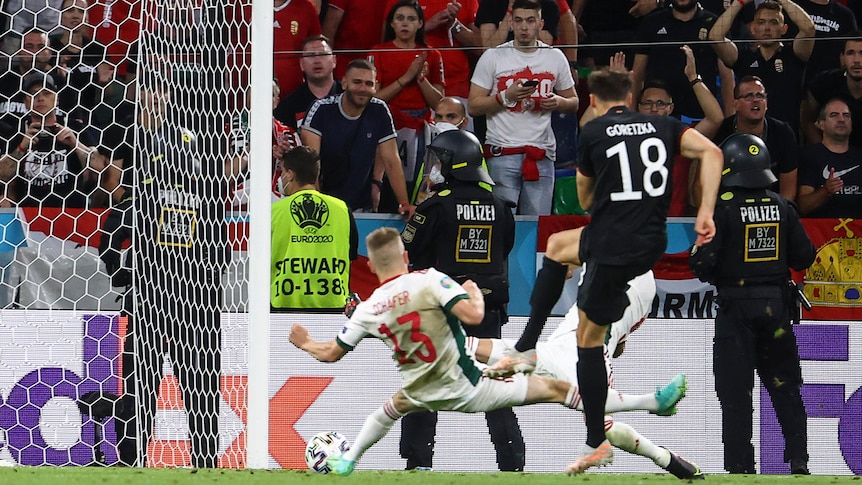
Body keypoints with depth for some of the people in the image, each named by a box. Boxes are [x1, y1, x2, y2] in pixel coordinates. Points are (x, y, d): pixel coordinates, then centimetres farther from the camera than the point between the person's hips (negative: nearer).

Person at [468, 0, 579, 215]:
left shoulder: (555, 57, 11)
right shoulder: (493, 57, 4)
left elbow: (573, 102, 20)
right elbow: (473, 106, 2)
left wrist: (558, 102, -3)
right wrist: (506, 96, -12)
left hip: (542, 153, 2)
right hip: (503, 152, -2)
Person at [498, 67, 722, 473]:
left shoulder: (592, 133, 2)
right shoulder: (662, 126, 11)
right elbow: (711, 151, -5)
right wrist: (705, 212, -7)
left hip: (613, 247, -6)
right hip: (650, 240, 6)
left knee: (589, 336, 9)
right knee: (556, 246, 28)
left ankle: (597, 444, 7)